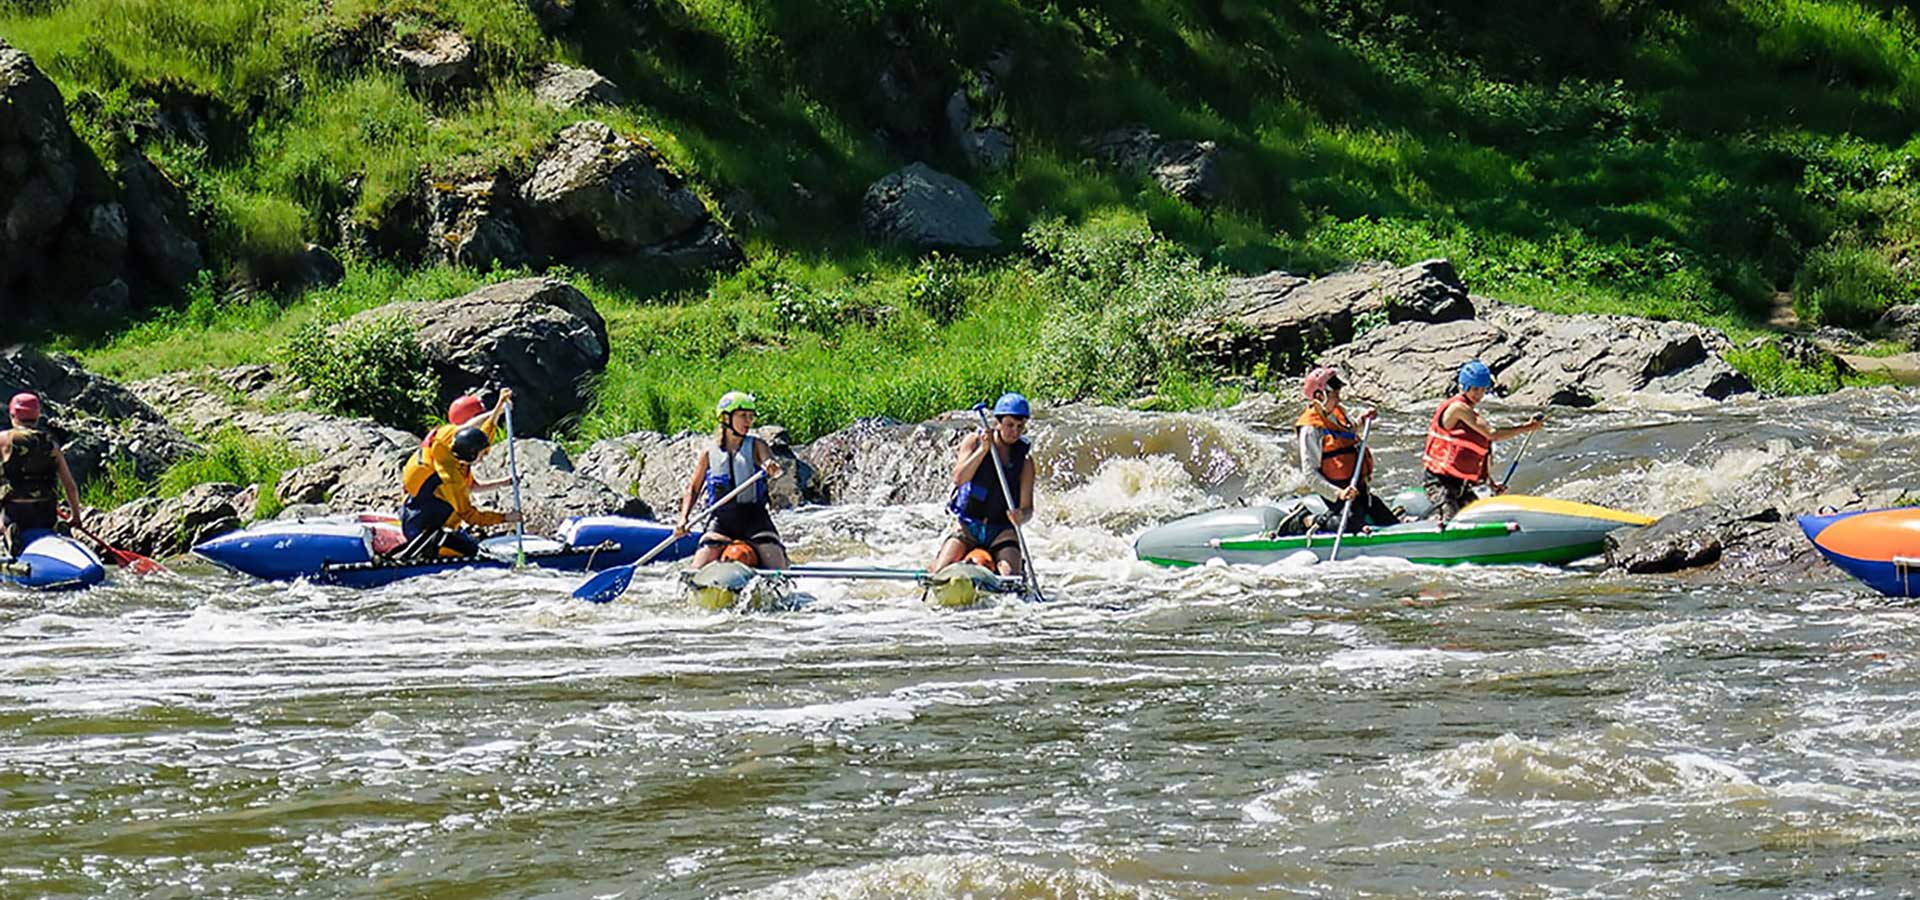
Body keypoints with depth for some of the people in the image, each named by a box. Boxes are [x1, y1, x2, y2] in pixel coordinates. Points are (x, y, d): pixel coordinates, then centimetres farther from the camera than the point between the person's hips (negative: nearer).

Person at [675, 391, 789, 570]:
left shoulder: (756, 446, 4)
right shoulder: (709, 453, 6)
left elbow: (770, 461, -16)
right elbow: (693, 488, 12)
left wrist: (772, 466, -41)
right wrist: (684, 518, -2)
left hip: (753, 515, 0)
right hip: (721, 517, 0)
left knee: (778, 568, -13)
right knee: (698, 570, -15)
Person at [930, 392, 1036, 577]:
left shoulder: (1024, 459, -1)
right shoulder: (974, 441, -1)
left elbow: (1027, 508, -5)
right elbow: (959, 479, -16)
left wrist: (1021, 517, -29)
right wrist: (983, 450, -24)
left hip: (1002, 529, 0)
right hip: (967, 525, 0)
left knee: (1010, 576, -24)